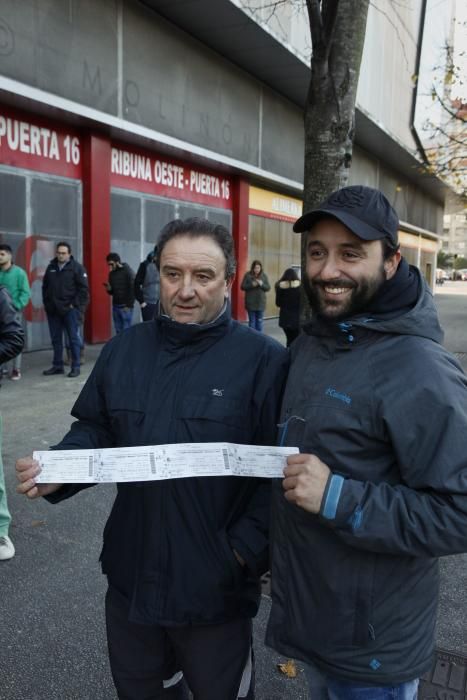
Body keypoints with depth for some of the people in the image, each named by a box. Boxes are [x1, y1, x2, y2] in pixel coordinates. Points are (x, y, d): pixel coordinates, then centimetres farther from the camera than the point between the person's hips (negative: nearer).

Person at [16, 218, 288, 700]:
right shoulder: (123, 349, 2)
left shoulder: (263, 359, -15)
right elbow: (95, 430, 9)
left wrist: (246, 549, -20)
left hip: (215, 585, -4)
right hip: (130, 577, 5)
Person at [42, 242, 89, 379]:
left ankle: (75, 367, 4)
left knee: (73, 338, -1)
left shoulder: (76, 267, -3)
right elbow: (45, 287, 19)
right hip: (53, 310, 5)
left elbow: (83, 289, -7)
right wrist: (47, 303, 9)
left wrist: (75, 305, -12)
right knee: (56, 339, 10)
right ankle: (57, 365, 19)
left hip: (70, 309, -5)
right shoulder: (51, 267, 12)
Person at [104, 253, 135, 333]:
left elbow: (133, 290, -11)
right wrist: (109, 288, -5)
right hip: (115, 306, 6)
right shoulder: (111, 274, 12)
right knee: (118, 332, 8)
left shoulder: (128, 272, -7)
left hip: (125, 307, -6)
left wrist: (129, 305, -14)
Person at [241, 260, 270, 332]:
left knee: (259, 321, 8)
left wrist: (262, 284, -16)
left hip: (261, 303, 2)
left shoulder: (264, 276, 3)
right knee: (252, 321, 2)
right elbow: (243, 287, -4)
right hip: (251, 303, -2)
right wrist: (252, 285, -18)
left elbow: (268, 287, 3)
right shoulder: (248, 275, -3)